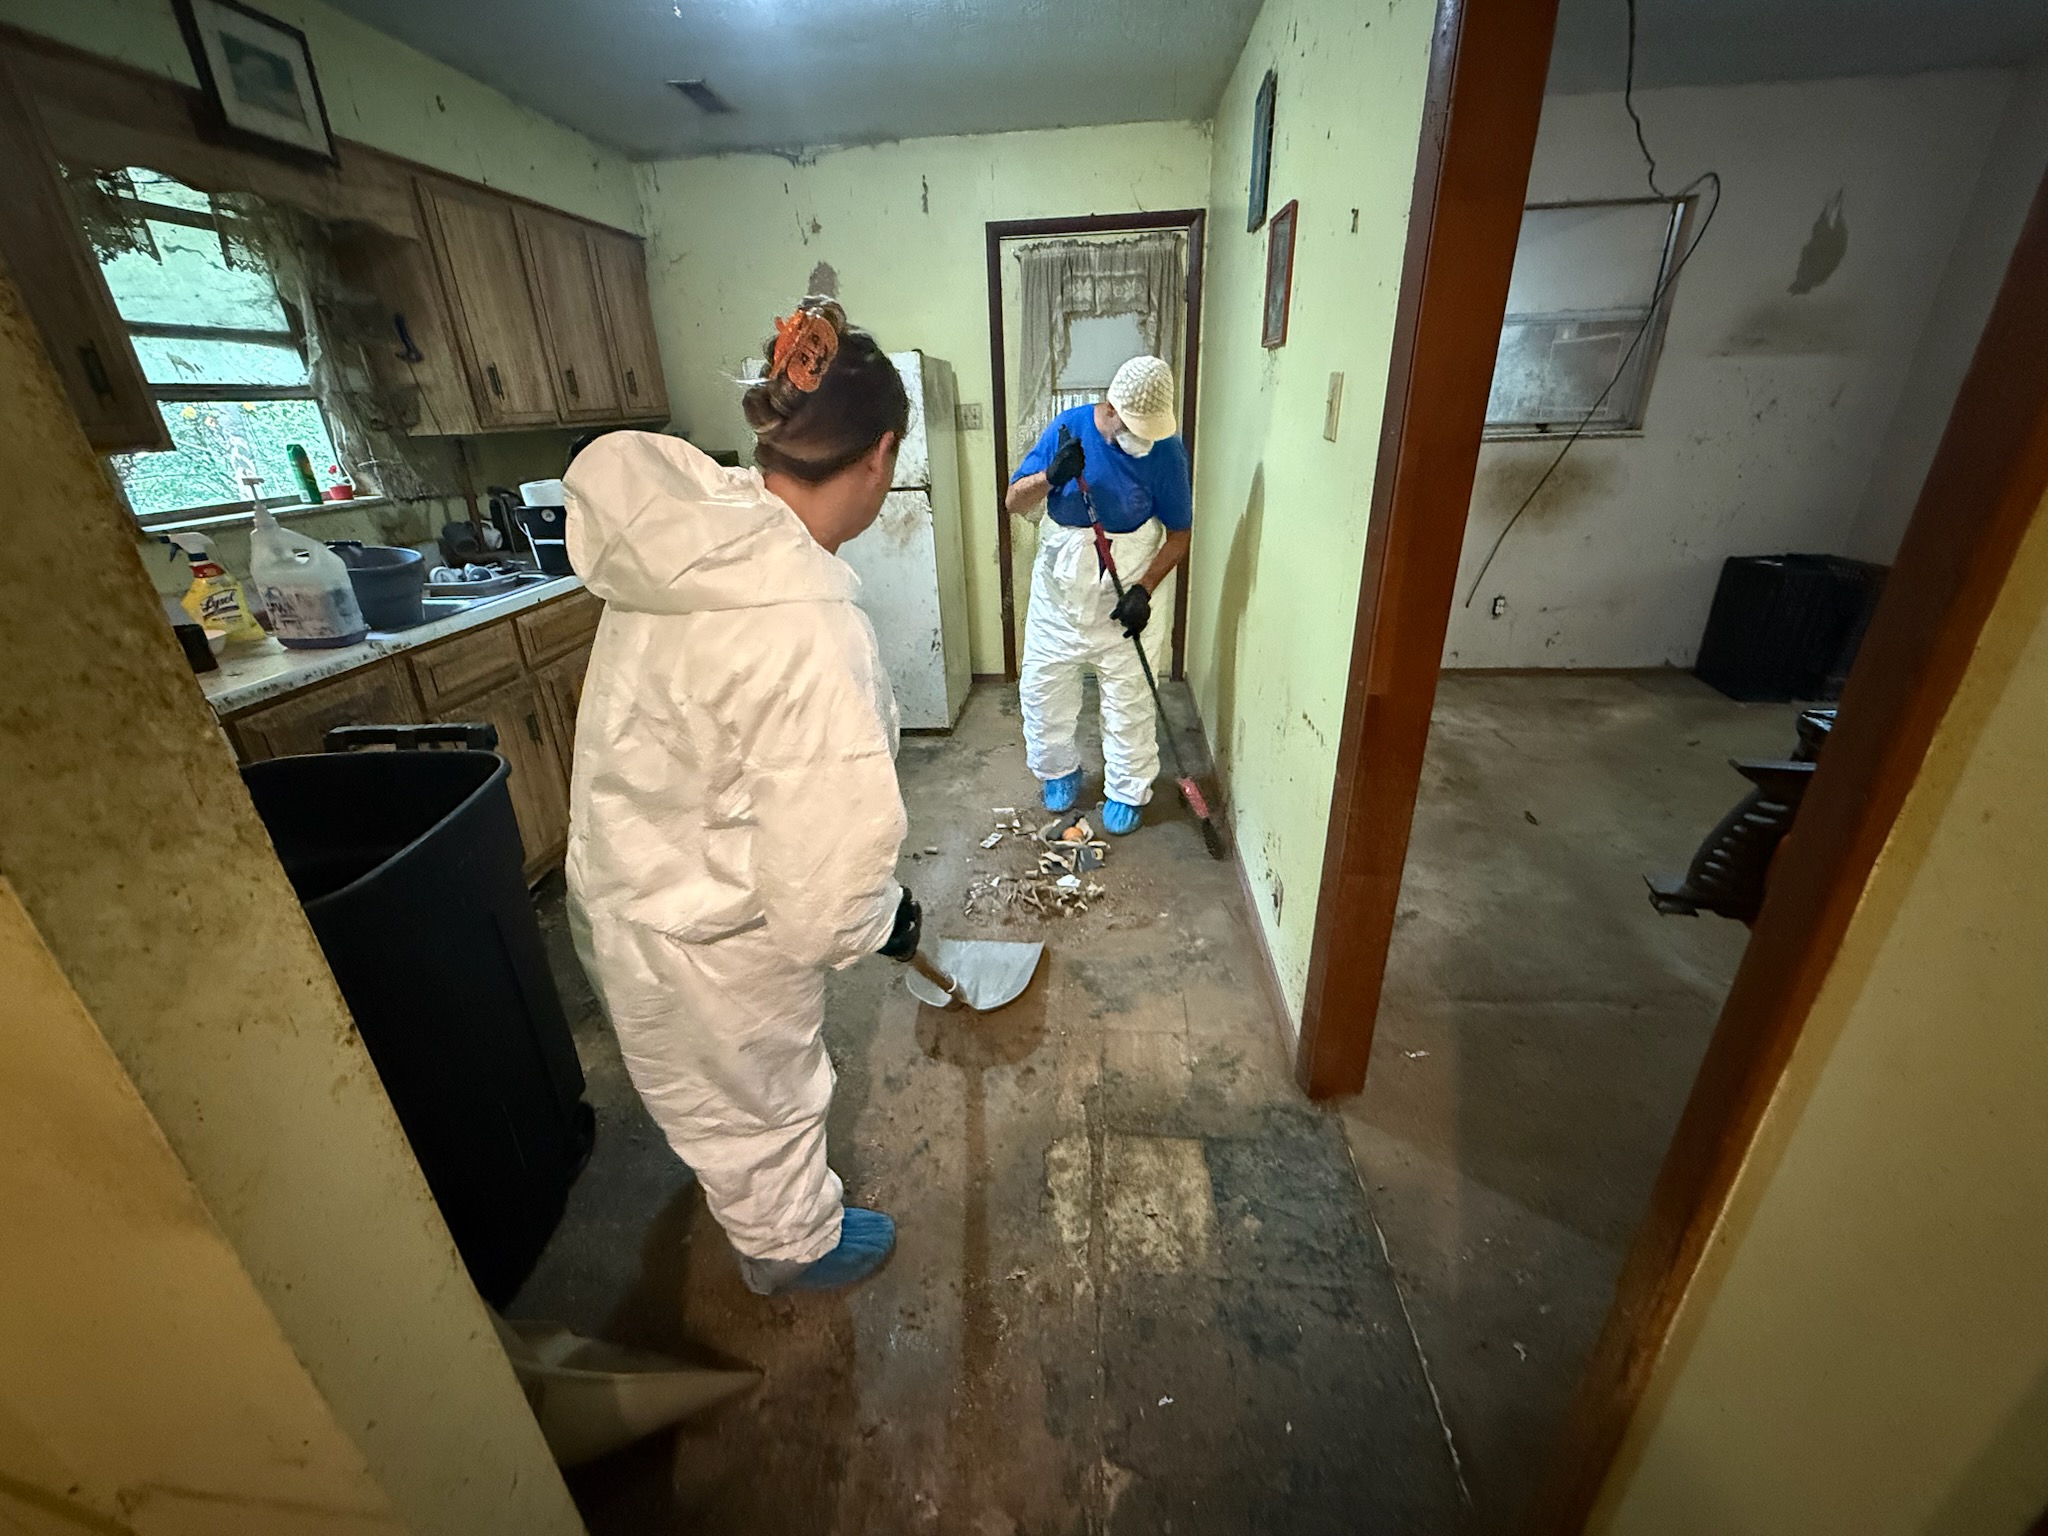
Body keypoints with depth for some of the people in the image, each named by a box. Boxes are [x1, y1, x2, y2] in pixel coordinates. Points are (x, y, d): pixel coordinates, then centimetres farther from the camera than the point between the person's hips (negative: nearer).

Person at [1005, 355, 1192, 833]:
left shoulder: (1167, 451, -12)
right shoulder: (1068, 428, -9)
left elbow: (1178, 532, -4)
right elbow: (1016, 502, -9)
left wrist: (1144, 589, -18)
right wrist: (1049, 477, -30)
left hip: (1125, 588, -1)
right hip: (1060, 582, 2)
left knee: (1128, 696, 4)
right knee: (1042, 684, 9)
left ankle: (1126, 790, 24)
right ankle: (1060, 770, 33)